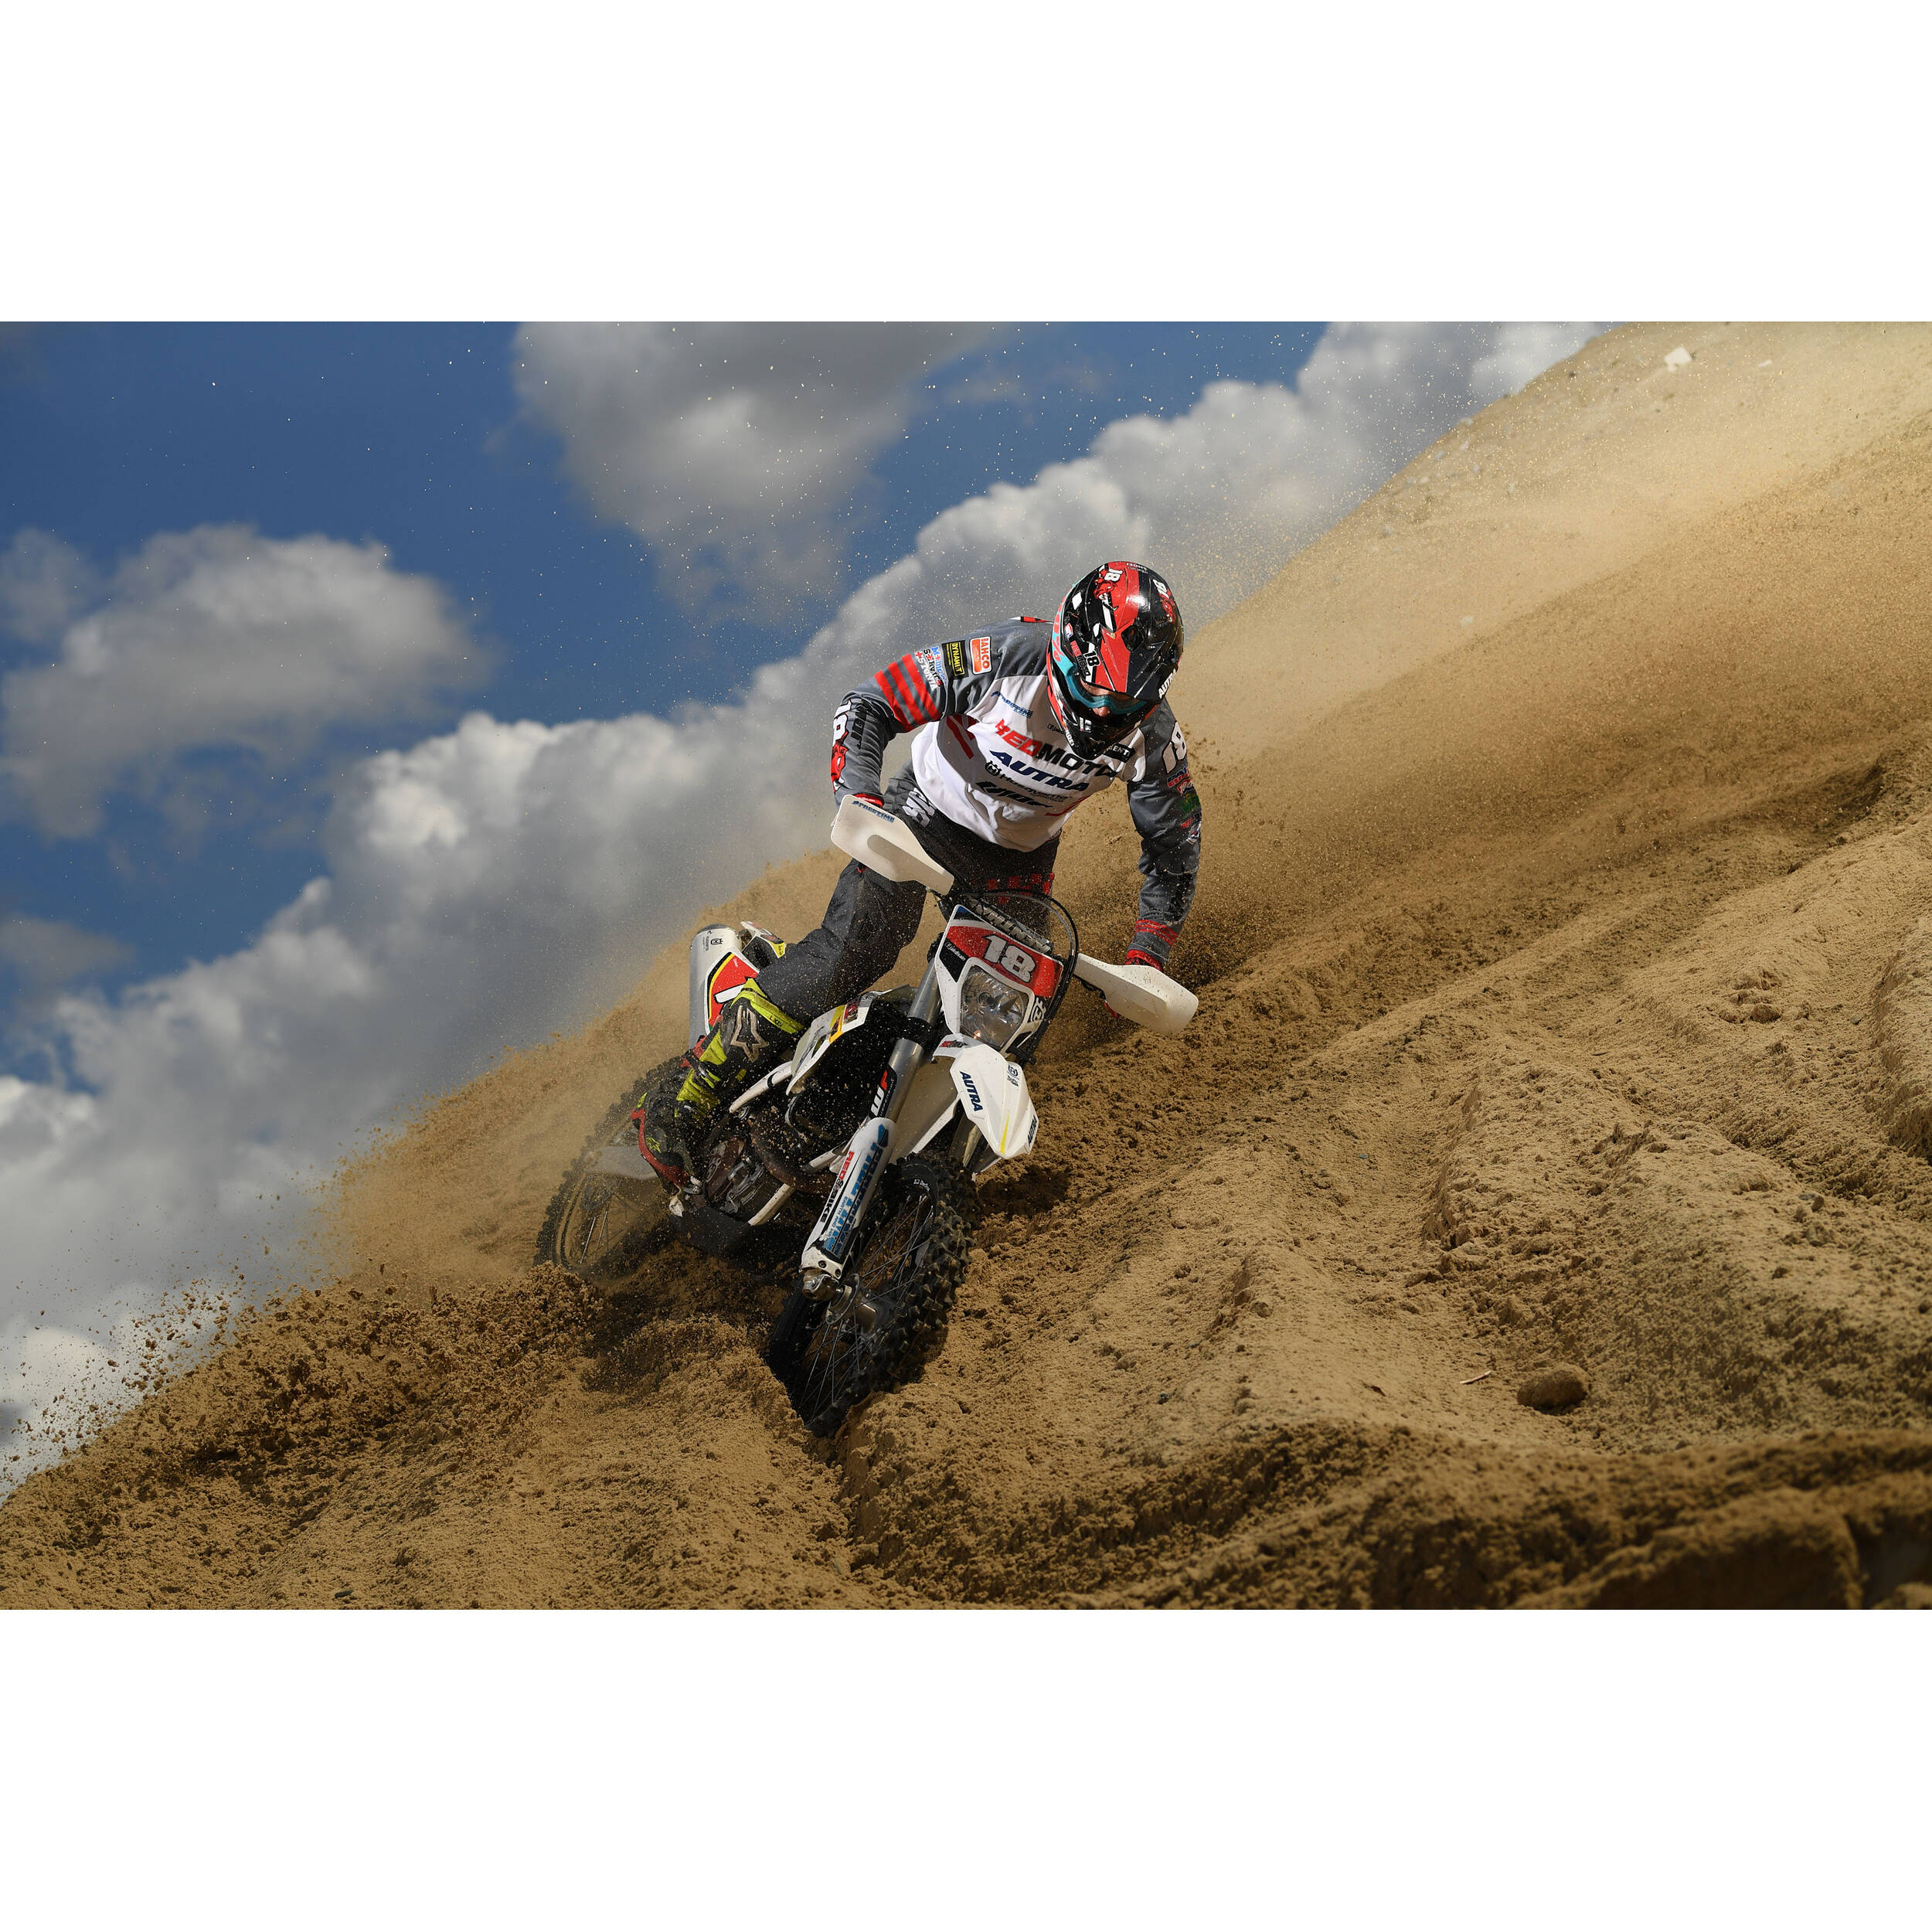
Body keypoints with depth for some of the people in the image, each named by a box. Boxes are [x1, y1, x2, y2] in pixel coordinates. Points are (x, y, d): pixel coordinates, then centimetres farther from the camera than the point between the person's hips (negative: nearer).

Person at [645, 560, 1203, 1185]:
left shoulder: (1154, 736, -17)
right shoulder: (1011, 657, -29)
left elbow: (1174, 841, 0)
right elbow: (869, 705, -23)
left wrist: (1148, 955, -7)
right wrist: (860, 799, -38)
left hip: (1019, 855, 5)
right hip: (931, 811, -4)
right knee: (850, 950, -23)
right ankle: (688, 1104, -18)